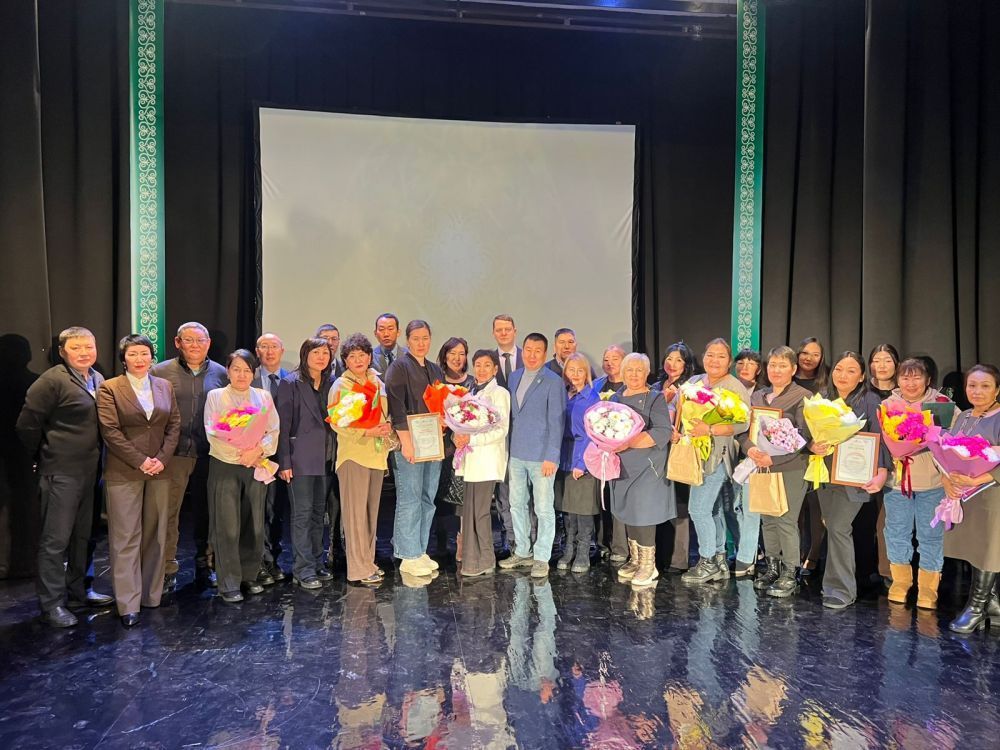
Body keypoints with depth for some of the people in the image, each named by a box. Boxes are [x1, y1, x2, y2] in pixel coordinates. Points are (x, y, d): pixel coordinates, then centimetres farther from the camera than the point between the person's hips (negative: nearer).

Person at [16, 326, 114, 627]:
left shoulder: (98, 380, 9)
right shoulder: (52, 381, -13)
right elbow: (27, 425, -11)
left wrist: (96, 459, 10)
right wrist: (44, 458, 0)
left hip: (89, 470, 7)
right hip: (61, 473, -7)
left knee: (81, 536, 17)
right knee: (55, 539, 2)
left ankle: (77, 592, 31)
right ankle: (52, 604, 13)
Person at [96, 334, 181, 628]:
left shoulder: (164, 386, 10)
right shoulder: (109, 388, -1)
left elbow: (174, 424, 8)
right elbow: (110, 431, -8)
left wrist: (162, 458, -5)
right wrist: (141, 461, -13)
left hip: (159, 470, 4)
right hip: (124, 472, -4)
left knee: (156, 535, 8)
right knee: (126, 538, -1)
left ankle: (152, 594, 19)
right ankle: (128, 605, 5)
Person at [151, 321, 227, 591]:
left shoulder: (220, 374, 7)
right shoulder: (160, 372, 1)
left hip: (209, 455, 2)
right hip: (173, 454, -2)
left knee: (205, 511, 11)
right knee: (168, 512, 2)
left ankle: (205, 565, 26)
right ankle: (167, 570, 15)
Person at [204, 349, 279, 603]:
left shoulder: (263, 396, 9)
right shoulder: (215, 396, 3)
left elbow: (273, 432, 3)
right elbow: (213, 434, -6)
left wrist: (257, 451, -14)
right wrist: (240, 455, -13)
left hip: (256, 466, 3)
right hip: (225, 466, -3)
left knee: (253, 524, 7)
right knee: (227, 527, -2)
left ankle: (249, 577, 21)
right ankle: (229, 584, 6)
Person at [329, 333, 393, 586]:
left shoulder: (377, 383, 13)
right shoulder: (341, 386, -5)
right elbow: (336, 423, -11)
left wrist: (388, 427, -2)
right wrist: (367, 432, -19)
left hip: (377, 453, 6)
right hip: (354, 453, -6)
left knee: (371, 510, 12)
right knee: (356, 512, -3)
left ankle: (368, 562, 23)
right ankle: (358, 568, 4)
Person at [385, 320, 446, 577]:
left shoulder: (436, 370, 18)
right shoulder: (399, 367, -4)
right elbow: (396, 406, -12)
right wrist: (406, 441, -18)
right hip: (409, 443, -7)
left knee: (428, 500, 10)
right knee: (409, 501, -4)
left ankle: (421, 552, 20)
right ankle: (409, 557, 5)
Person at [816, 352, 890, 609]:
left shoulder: (870, 401, -5)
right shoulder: (825, 400, 10)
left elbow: (880, 438, -11)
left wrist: (881, 473, -22)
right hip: (825, 472, 5)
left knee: (838, 528, -9)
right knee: (832, 527, 10)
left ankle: (842, 589, 1)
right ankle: (839, 580, 24)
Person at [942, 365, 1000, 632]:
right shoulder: (962, 417, 10)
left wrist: (978, 480, -28)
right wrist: (946, 479, -7)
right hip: (961, 494, 6)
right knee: (973, 550, 12)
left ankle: (977, 607, 14)